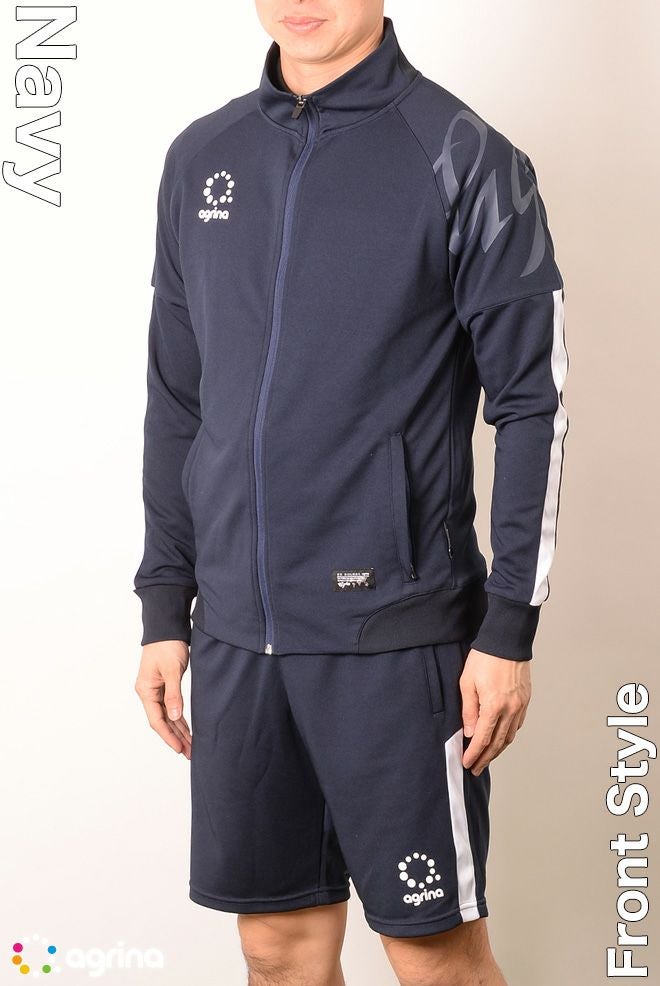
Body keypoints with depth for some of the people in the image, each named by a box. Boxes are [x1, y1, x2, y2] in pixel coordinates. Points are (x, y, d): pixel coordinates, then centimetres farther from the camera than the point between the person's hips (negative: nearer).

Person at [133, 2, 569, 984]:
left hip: (395, 631, -4)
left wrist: (510, 627, -10)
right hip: (237, 632, 5)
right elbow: (177, 400, 13)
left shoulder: (465, 158, -6)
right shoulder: (200, 160, 8)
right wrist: (164, 606, 11)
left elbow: (530, 403, -7)